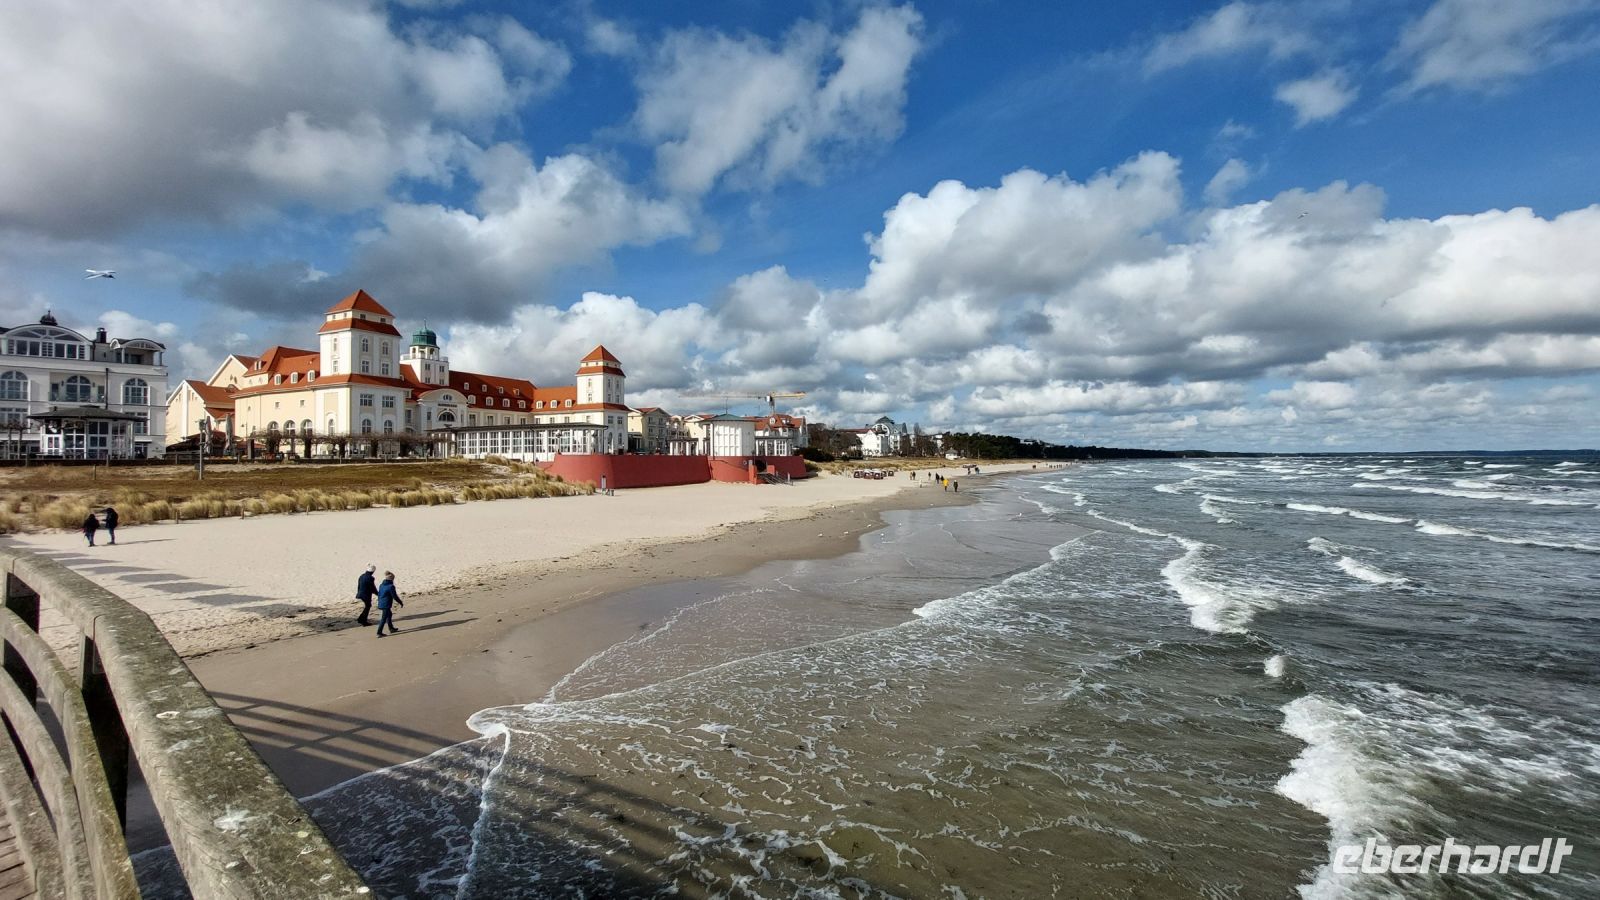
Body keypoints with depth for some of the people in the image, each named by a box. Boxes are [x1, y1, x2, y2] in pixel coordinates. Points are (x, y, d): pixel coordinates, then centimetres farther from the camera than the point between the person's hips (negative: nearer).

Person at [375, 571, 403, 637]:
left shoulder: (381, 585, 10)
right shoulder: (391, 586, -16)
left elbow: (379, 595, 17)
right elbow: (395, 596, -13)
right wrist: (401, 602, -1)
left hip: (381, 604, 9)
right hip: (386, 605, -9)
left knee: (389, 614, 23)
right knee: (383, 618, -4)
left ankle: (391, 628, 33)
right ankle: (379, 632, -4)